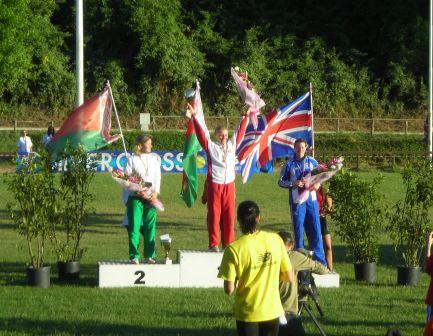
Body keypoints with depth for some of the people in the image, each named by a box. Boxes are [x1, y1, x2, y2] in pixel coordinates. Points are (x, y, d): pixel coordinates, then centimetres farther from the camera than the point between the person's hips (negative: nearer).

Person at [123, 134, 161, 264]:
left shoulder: (155, 158, 11)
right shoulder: (132, 160, -1)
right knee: (134, 227, -5)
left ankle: (149, 255, 10)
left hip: (151, 198, 3)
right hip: (135, 198, -3)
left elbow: (157, 177, 11)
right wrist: (138, 192, -13)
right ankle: (134, 256, -1)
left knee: (150, 227, 3)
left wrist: (155, 193, -2)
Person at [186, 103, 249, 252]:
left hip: (229, 186, 3)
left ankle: (229, 243, 11)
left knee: (229, 216, 4)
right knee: (214, 215, -2)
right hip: (214, 185, -3)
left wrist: (246, 116, 22)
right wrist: (194, 117, -11)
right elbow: (201, 133, -4)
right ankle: (214, 244, 0)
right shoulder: (211, 147, 2)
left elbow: (240, 132, 20)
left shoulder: (232, 145, 12)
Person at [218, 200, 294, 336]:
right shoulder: (275, 240, -6)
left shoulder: (234, 249, -17)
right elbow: (289, 277, 0)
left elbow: (229, 289, -16)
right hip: (272, 311, 3)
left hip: (247, 314, -3)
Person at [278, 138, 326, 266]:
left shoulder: (312, 162, 7)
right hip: (297, 201, -1)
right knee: (298, 231, 2)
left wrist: (318, 184, -4)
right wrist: (293, 184, -11)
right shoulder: (290, 164, 3)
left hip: (311, 199, 1)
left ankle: (320, 260, 4)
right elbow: (281, 182, 6)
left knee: (315, 230, -1)